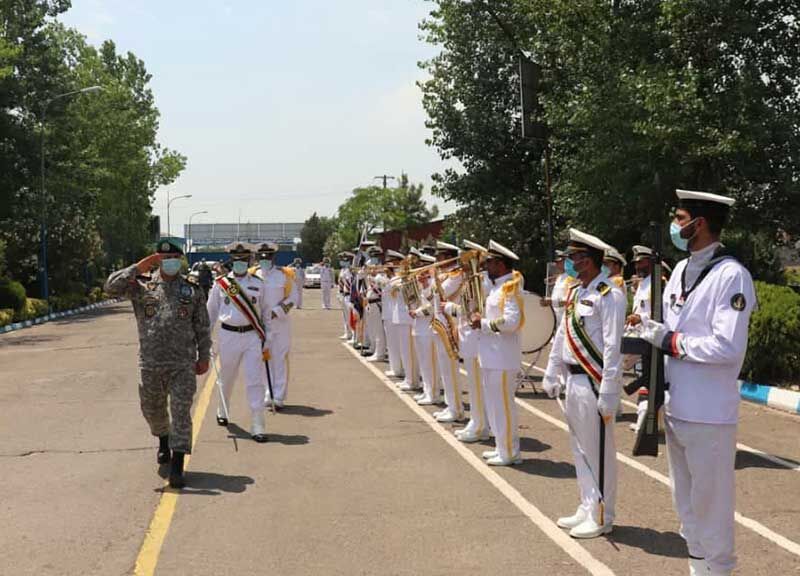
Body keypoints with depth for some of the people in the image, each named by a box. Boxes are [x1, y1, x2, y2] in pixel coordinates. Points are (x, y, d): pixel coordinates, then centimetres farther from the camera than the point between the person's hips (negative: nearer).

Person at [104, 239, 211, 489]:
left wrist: (204, 357, 7)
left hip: (183, 363, -1)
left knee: (181, 413, -7)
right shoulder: (142, 285, 2)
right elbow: (111, 287, -13)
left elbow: (202, 327, 9)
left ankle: (177, 468, -5)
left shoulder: (192, 290, 5)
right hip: (150, 363, 1)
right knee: (152, 409, 18)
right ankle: (163, 440, 49)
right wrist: (138, 268, -15)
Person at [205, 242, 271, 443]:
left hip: (252, 336, 0)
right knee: (226, 379, 16)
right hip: (228, 336, 0)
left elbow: (265, 313, 11)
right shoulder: (220, 283, 1)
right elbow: (211, 312, 8)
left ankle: (258, 427, -5)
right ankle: (222, 412, 43)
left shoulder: (257, 284, 4)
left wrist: (267, 339, 8)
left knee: (255, 381, -7)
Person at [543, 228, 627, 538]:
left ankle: (601, 517, 15)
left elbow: (613, 347, -19)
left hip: (594, 383, -9)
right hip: (573, 380, 9)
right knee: (580, 449, 17)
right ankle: (587, 509, 30)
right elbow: (561, 336, 17)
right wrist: (552, 376, 18)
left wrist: (608, 394, -21)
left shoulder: (609, 295, -16)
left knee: (598, 452, 3)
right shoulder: (575, 291, 11)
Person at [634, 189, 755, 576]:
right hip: (675, 409, 8)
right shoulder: (680, 271, 9)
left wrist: (672, 341, -15)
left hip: (708, 414, -8)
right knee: (686, 502, 19)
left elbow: (728, 348, -22)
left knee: (710, 505, 4)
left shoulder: (731, 276, -15)